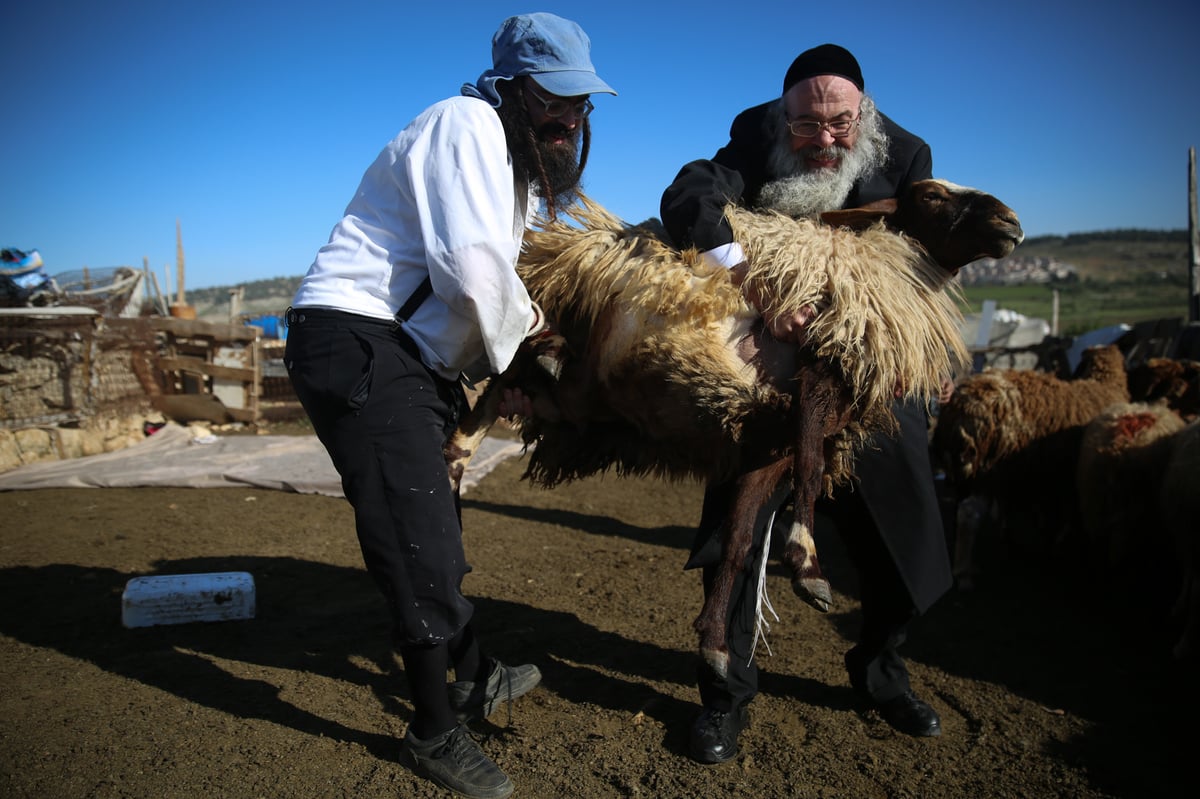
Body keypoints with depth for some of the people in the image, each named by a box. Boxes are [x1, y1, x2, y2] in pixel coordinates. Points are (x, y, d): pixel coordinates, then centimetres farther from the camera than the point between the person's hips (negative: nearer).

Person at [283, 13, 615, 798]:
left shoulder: (510, 151, 19)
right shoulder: (466, 124, -13)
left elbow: (499, 273, 17)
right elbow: (472, 268, -23)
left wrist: (524, 315, -1)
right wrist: (502, 347, -6)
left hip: (401, 352, 11)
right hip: (353, 339, -11)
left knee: (433, 525, 19)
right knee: (417, 536, -8)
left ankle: (475, 677, 37)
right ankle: (434, 733, 9)